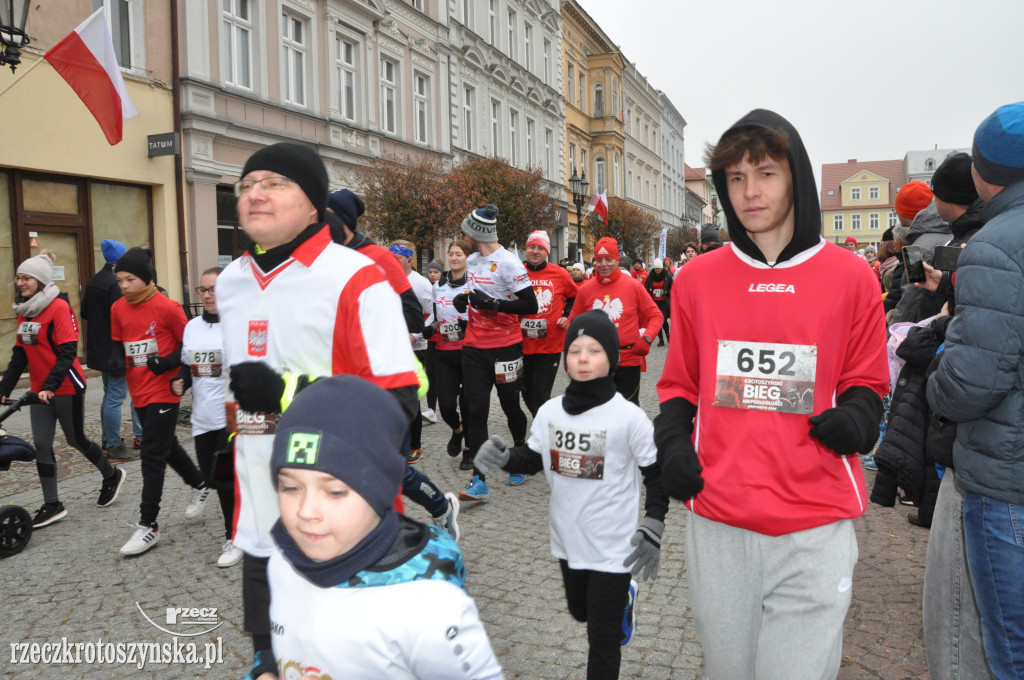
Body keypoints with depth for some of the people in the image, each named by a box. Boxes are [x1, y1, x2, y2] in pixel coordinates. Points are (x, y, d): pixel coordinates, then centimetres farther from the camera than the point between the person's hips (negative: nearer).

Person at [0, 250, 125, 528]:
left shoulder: (59, 307, -15)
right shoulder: (24, 312, 8)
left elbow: (68, 352, -19)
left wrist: (50, 386, -26)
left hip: (67, 389, -7)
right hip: (39, 390, 7)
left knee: (75, 440, 6)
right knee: (41, 445, 5)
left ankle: (112, 476, 30)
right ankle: (52, 505, 14)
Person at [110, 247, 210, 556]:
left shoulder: (167, 307, -14)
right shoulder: (118, 309, 4)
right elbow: (118, 343, 15)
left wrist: (168, 362, -23)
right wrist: (116, 360, -5)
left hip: (163, 393, -7)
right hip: (138, 392, 7)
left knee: (152, 456, -5)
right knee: (166, 446, 20)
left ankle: (148, 526, 4)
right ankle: (200, 486, 43)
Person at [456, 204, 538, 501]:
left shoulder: (508, 263, -14)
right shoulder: (471, 261, 11)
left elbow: (531, 305, -16)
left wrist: (492, 303, -21)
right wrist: (464, 299, 6)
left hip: (505, 347, -6)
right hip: (474, 347, 6)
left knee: (510, 406, 9)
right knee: (475, 409, -2)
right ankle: (479, 480, -1)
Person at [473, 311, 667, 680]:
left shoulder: (628, 416, -18)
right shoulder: (550, 411, -6)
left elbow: (657, 473, -9)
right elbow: (533, 459, 5)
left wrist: (652, 528, -15)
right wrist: (504, 458, -15)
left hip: (613, 548, -5)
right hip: (568, 540, 5)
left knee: (602, 637, 6)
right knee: (580, 611, 29)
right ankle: (623, 601, 56)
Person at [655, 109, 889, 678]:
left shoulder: (851, 277, 1)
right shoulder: (697, 279, 4)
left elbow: (866, 382, 10)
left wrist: (855, 415, -11)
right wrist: (672, 444, -4)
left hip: (816, 526, -1)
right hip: (716, 522, 2)